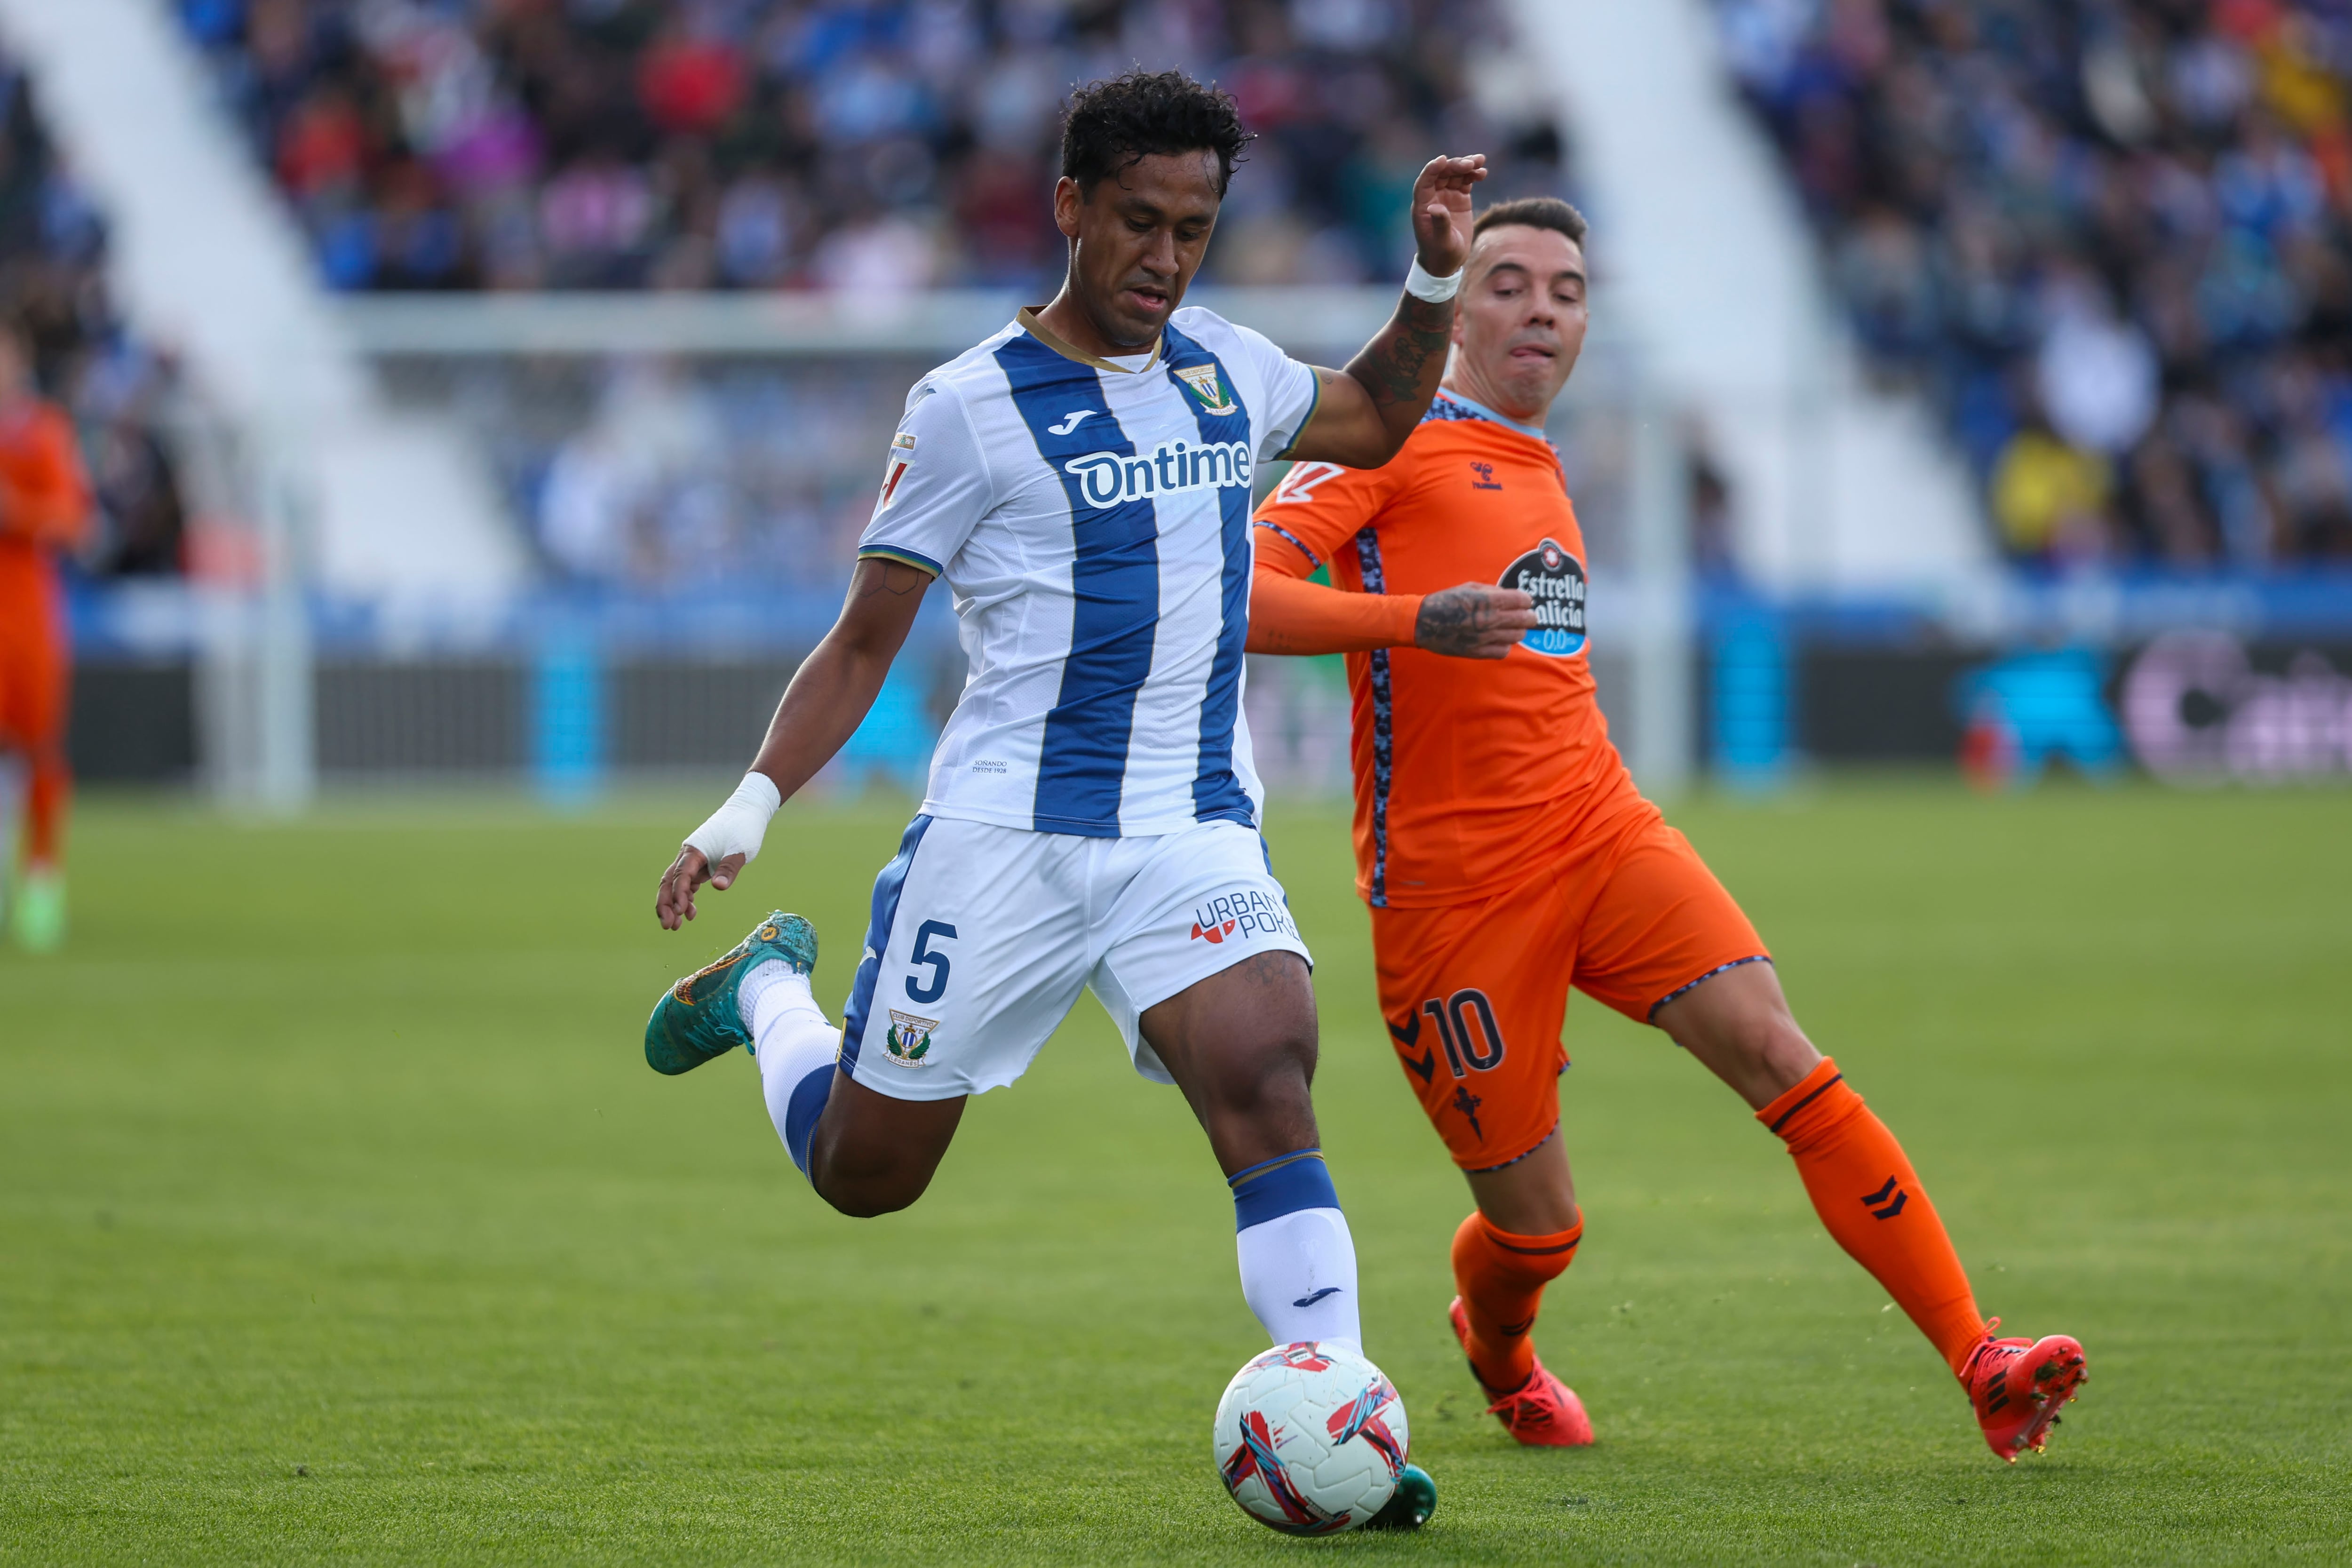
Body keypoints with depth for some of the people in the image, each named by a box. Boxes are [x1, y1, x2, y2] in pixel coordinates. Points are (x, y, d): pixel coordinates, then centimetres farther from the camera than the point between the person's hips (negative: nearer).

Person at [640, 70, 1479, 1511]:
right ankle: (769, 988, 40)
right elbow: (865, 640, -1)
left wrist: (1436, 284, 15)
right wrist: (750, 807, -11)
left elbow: (1374, 422, 32)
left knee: (1264, 1080, -25)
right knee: (861, 1171, 7)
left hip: (1196, 837, 3)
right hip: (1004, 838, -3)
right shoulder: (973, 409, -6)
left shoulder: (1226, 368, 10)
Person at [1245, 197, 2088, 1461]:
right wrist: (1415, 621, -31)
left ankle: (1980, 1364, -24)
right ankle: (1496, 1356, 38)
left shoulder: (1539, 468, 20)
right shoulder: (1392, 444, -4)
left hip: (1600, 833, 6)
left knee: (1778, 1055, -18)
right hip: (1450, 884, -6)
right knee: (1538, 1229, -1)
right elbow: (1237, 595, -18)